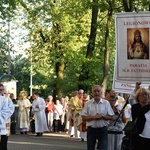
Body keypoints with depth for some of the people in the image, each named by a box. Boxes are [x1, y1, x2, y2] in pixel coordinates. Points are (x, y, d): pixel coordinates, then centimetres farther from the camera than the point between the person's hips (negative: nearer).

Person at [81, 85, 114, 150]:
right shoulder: (88, 103, 3)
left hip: (103, 129, -1)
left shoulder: (106, 103, 3)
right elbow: (83, 117, -1)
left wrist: (102, 117, -15)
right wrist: (93, 117, -16)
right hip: (91, 129, 1)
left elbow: (111, 117, 1)